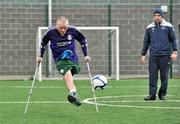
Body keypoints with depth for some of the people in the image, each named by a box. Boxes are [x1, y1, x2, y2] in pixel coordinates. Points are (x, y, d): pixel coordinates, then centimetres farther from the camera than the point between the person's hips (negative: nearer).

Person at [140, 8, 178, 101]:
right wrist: (143, 55, 12)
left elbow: (173, 40, 5)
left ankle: (162, 94, 11)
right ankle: (152, 94, -4)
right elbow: (146, 42, 16)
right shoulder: (149, 28, 10)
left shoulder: (168, 26, 4)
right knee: (152, 75, -4)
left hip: (165, 55, -2)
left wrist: (174, 52, -5)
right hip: (153, 55, 2)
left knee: (164, 75, 2)